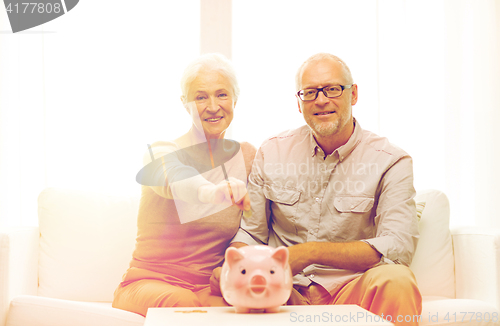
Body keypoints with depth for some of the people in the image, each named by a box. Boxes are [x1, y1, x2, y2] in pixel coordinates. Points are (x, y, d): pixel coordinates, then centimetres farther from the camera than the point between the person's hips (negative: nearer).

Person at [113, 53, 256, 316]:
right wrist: (211, 191, -54)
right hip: (150, 283, -2)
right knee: (183, 303, -36)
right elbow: (174, 178, -31)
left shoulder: (247, 156, 8)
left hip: (211, 291, 2)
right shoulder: (160, 152, -6)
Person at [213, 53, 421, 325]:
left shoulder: (390, 161, -1)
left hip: (352, 288, -3)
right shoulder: (271, 153, 10)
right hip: (284, 289, 4)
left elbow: (399, 246, -14)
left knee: (396, 282, -36)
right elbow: (249, 233, 13)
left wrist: (310, 252, -24)